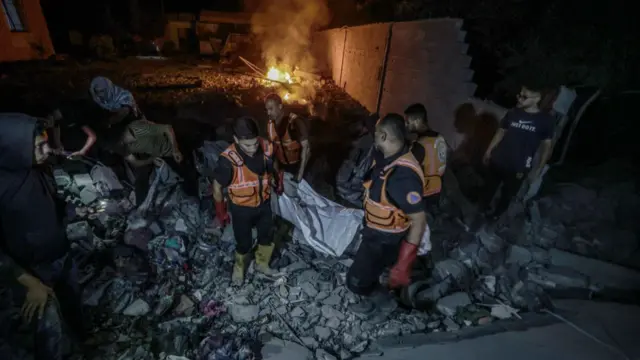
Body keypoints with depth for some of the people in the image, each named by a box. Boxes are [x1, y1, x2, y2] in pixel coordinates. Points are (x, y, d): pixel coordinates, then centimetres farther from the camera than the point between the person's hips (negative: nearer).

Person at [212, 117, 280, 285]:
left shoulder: (266, 148, -20)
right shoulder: (228, 160, -32)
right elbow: (217, 186, -15)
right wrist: (221, 211, -4)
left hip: (264, 204, 4)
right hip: (242, 209, -4)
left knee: (267, 236, 22)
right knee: (244, 243, 15)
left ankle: (262, 263, 53)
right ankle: (239, 268, 49)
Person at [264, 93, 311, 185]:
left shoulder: (296, 122, -22)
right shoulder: (270, 124, -2)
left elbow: (306, 147, -21)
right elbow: (275, 147, 8)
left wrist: (301, 173, -22)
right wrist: (276, 167, 7)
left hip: (299, 165, -5)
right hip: (283, 166, 6)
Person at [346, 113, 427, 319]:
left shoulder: (403, 175, -35)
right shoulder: (389, 159, -5)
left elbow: (419, 221, -30)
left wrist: (403, 265, -26)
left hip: (385, 240, -8)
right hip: (375, 232, 9)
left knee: (356, 280, 7)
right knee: (366, 272, 27)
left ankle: (385, 302, 33)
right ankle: (369, 303, 52)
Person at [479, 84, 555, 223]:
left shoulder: (545, 120, -9)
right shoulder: (513, 113, -2)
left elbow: (547, 146, -2)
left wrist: (538, 168, -4)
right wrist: (488, 152, 9)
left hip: (519, 168, -2)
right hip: (498, 161, 2)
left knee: (507, 194, 14)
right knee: (489, 187, 16)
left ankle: (496, 215, 36)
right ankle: (482, 210, 39)